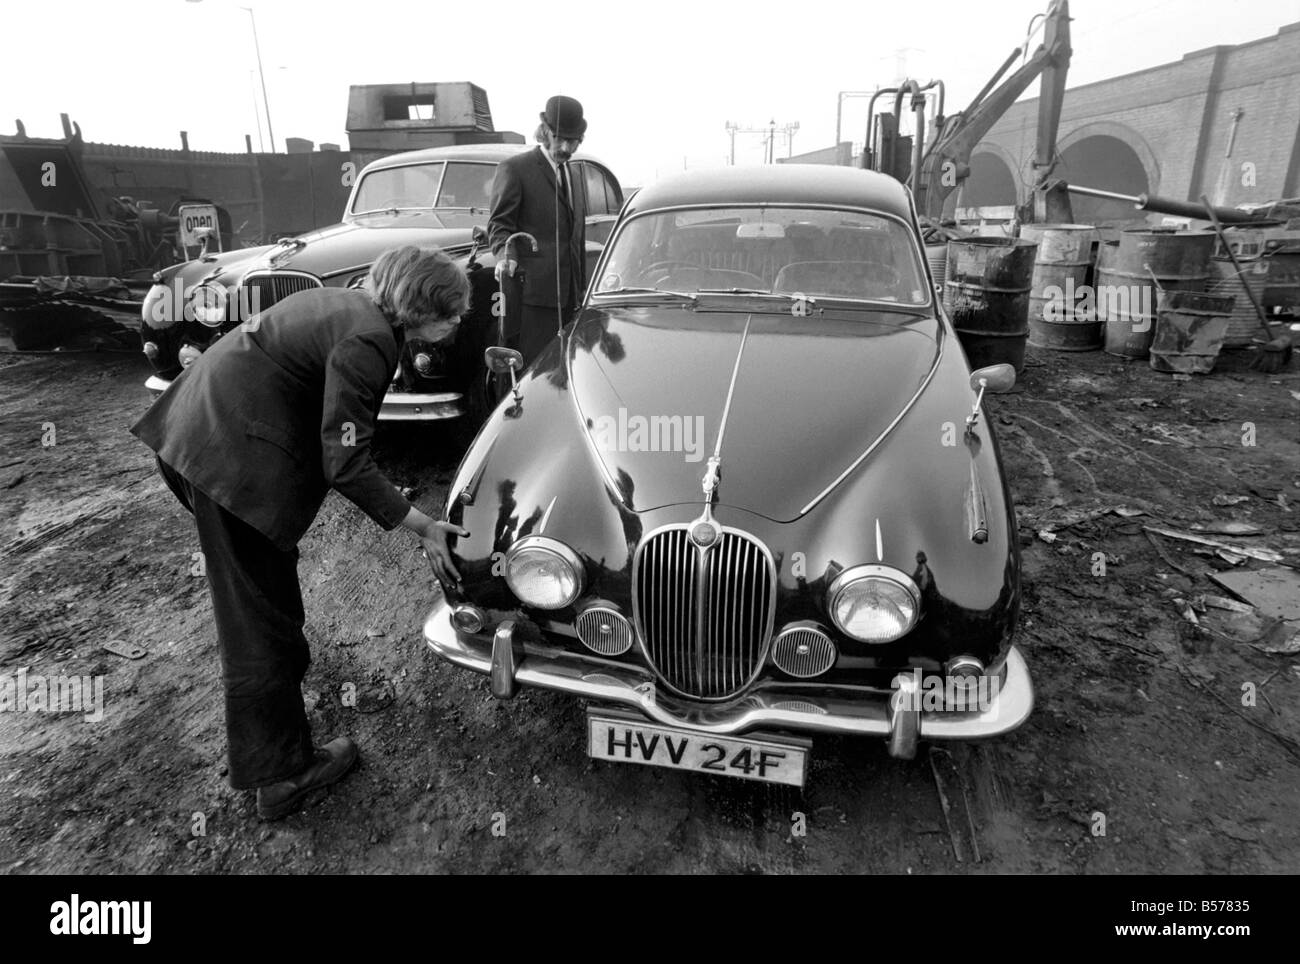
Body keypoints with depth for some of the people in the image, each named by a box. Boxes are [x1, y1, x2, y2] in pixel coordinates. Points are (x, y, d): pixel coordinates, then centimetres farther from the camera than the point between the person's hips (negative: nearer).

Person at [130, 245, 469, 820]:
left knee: (271, 564, 29)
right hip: (232, 453, -10)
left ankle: (287, 661, 54)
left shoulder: (351, 304, 8)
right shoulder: (368, 340, -21)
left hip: (204, 423, 10)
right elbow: (346, 465, -23)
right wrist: (422, 526, -17)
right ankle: (281, 776, 13)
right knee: (255, 614, -1)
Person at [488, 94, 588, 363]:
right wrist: (506, 255, -26)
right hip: (533, 290, -7)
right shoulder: (514, 168, 0)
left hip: (570, 295, 7)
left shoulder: (572, 175, 24)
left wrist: (582, 289, 23)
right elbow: (499, 223, -4)